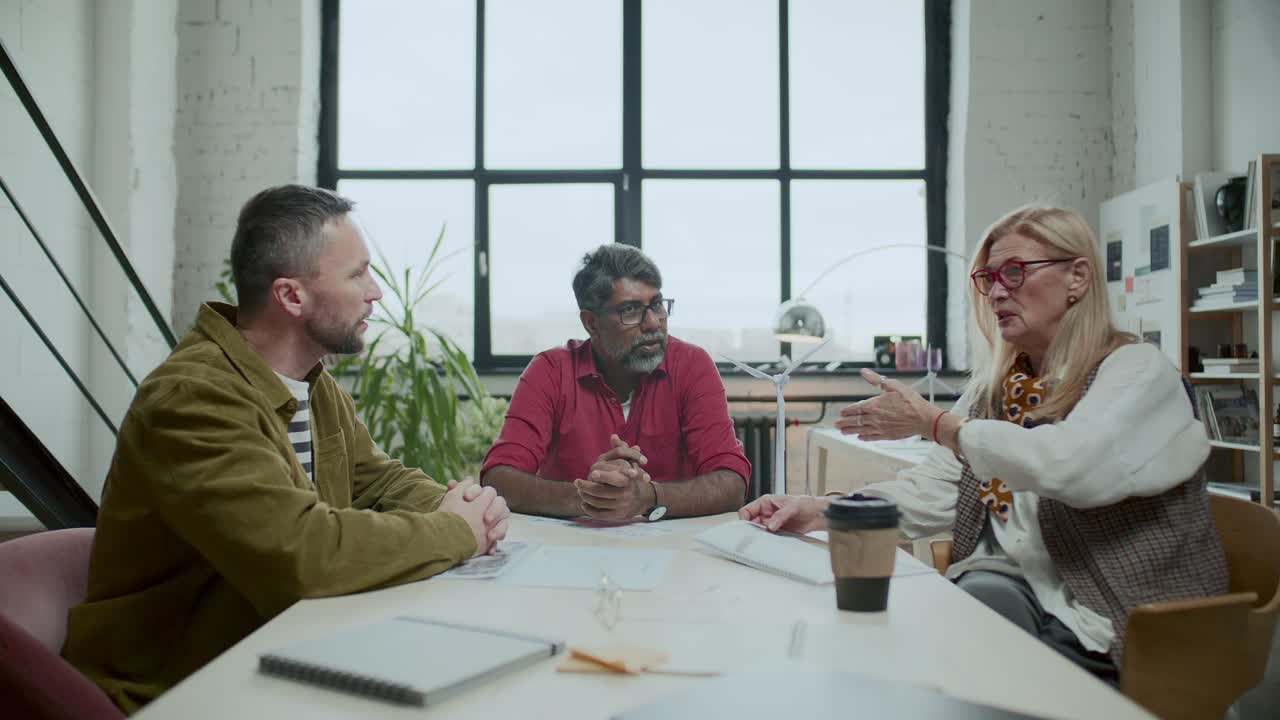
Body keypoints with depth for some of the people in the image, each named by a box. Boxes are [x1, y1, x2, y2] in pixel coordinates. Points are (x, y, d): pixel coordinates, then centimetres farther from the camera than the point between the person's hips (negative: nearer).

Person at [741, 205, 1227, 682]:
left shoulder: (1138, 372, -8)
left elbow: (1067, 467, -27)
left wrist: (934, 423, -17)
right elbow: (936, 491, 5)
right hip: (1012, 586, 5)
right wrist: (822, 510, -10)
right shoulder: (996, 385, 11)